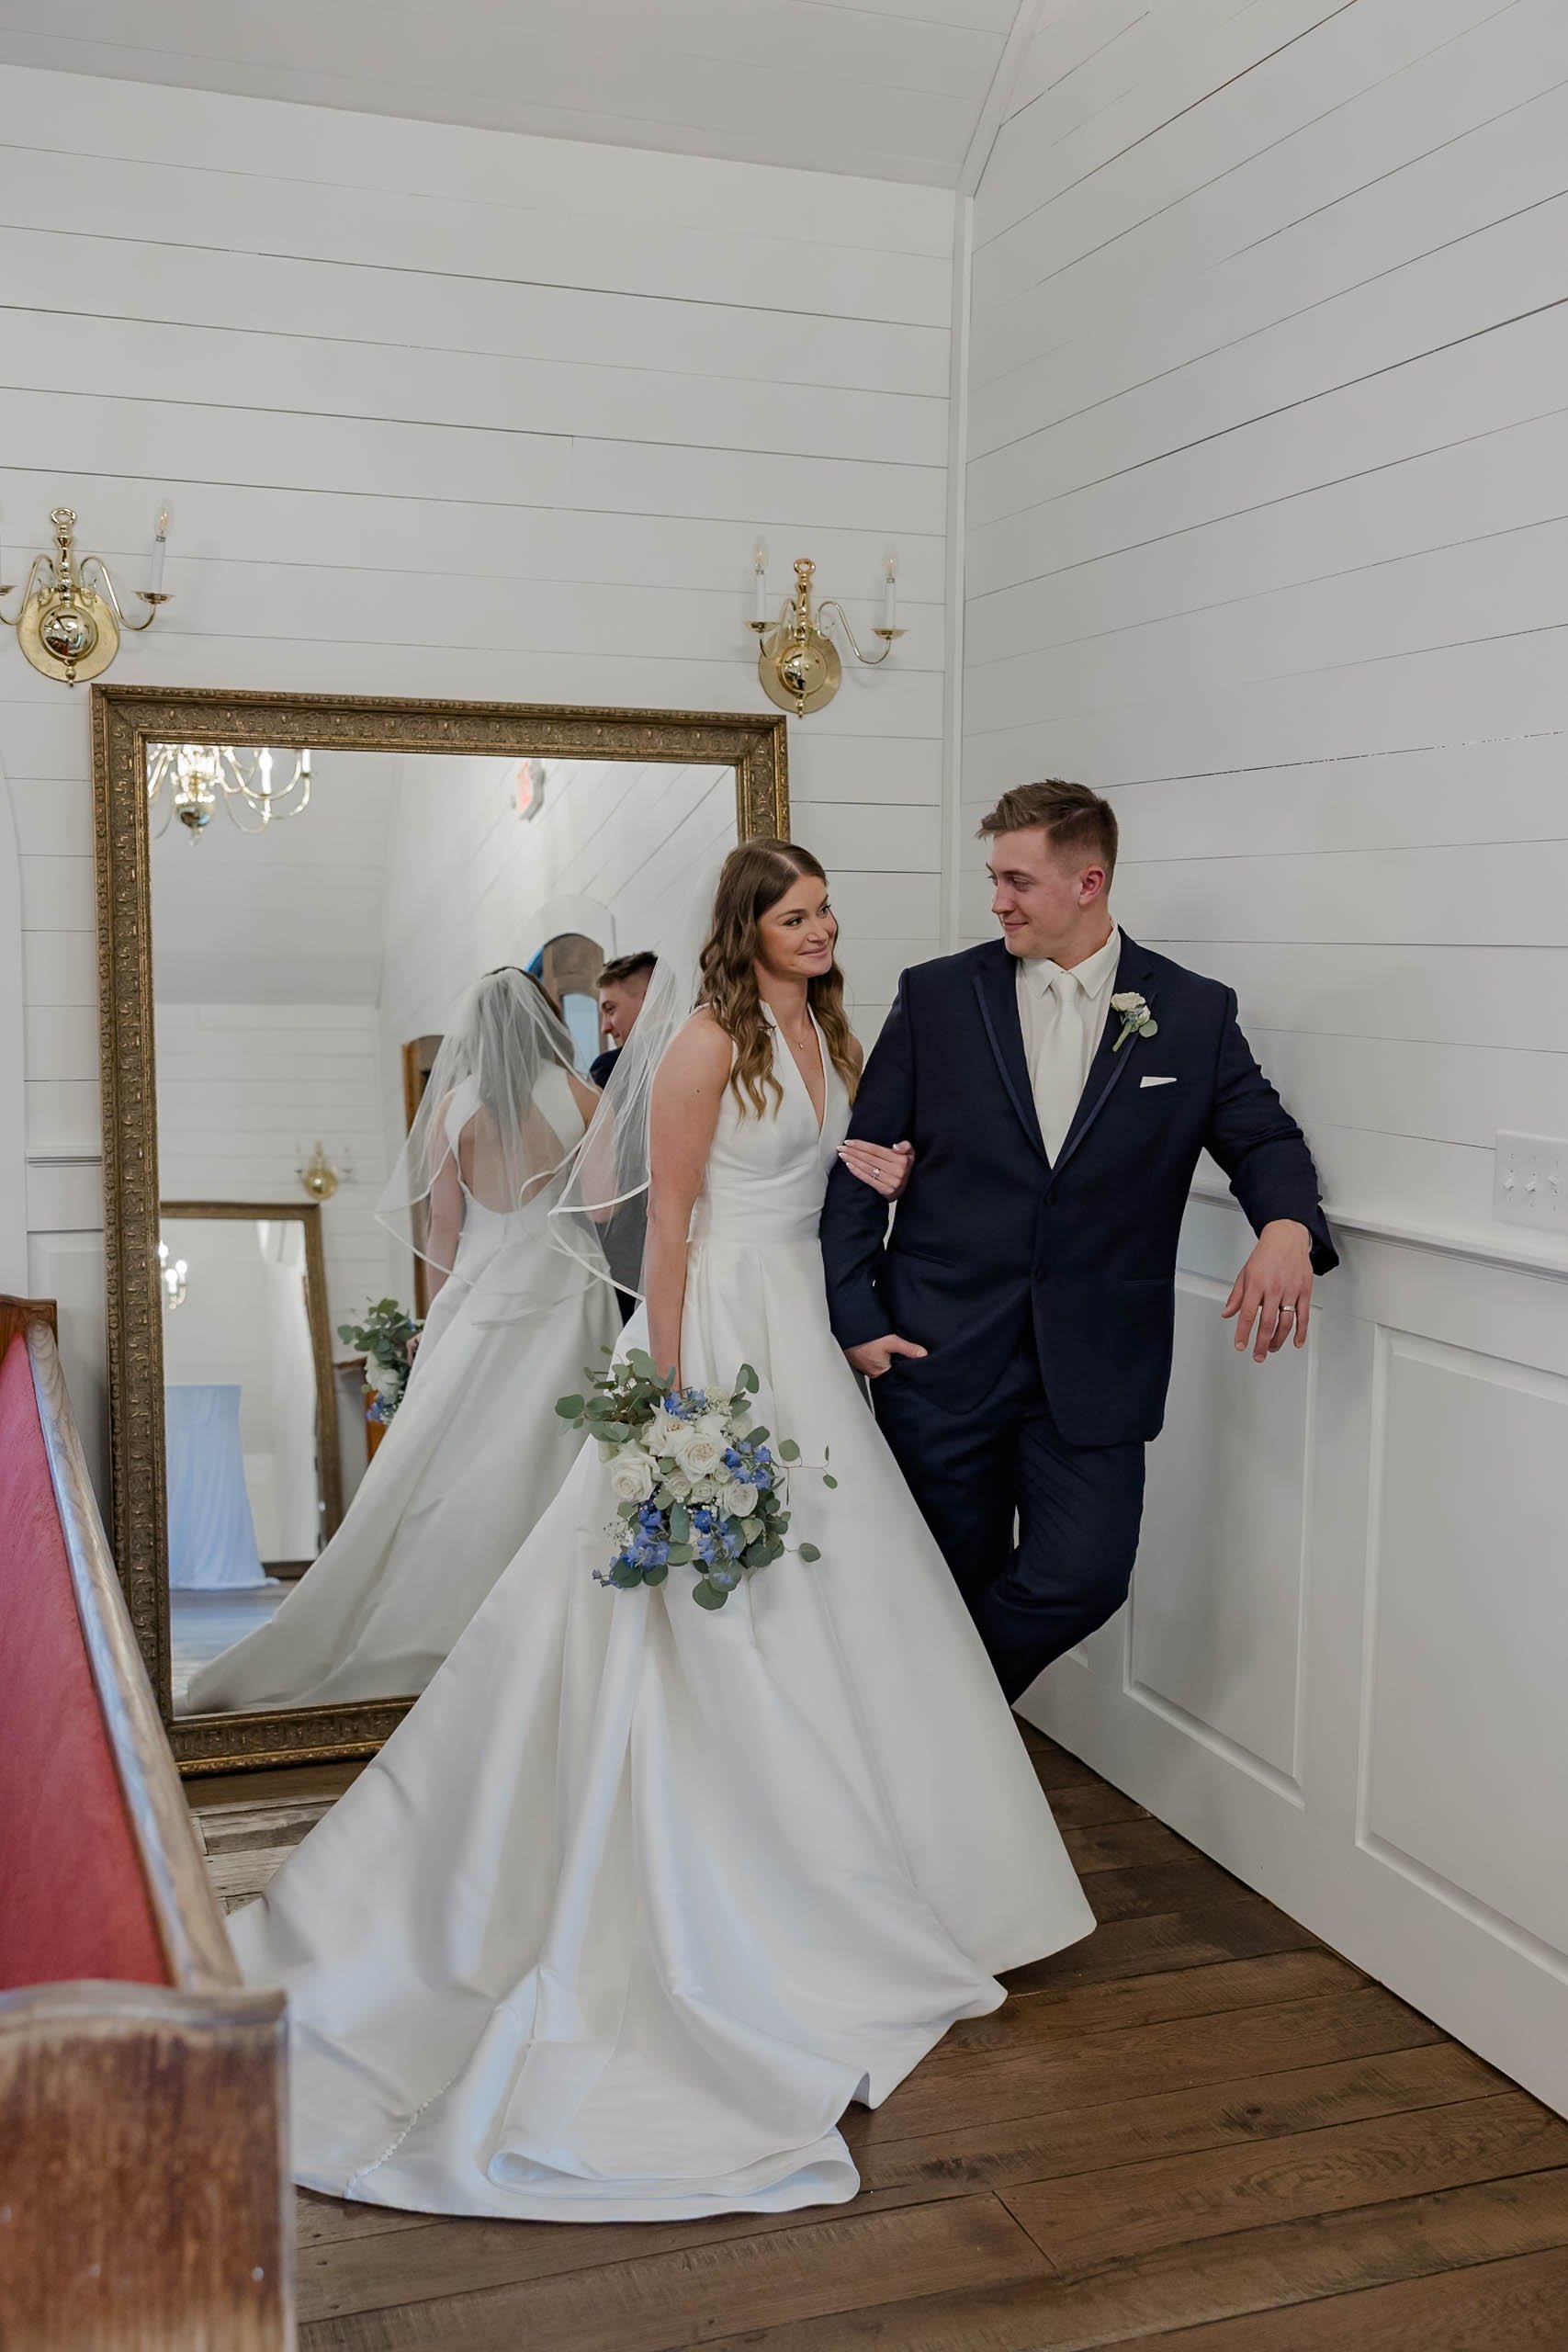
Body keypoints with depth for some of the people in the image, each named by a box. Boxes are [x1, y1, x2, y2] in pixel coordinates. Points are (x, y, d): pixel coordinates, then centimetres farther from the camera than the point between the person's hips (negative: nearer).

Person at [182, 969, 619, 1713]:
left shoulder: (454, 1106, 0)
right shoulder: (580, 1098, -3)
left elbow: (443, 1228, 1)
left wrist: (438, 1316, 11)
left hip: (477, 1296, 1)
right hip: (563, 1297, -1)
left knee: (427, 1465, 4)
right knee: (533, 1468, 1)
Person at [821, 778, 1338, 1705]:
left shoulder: (1196, 1013, 3)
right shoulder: (937, 996, 2)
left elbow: (1264, 1139, 6)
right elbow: (860, 1162, 3)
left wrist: (1288, 1227, -18)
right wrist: (856, 1316, -3)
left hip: (1093, 1364, 0)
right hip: (940, 1349, 0)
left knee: (1084, 1577, -7)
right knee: (956, 1583, 9)